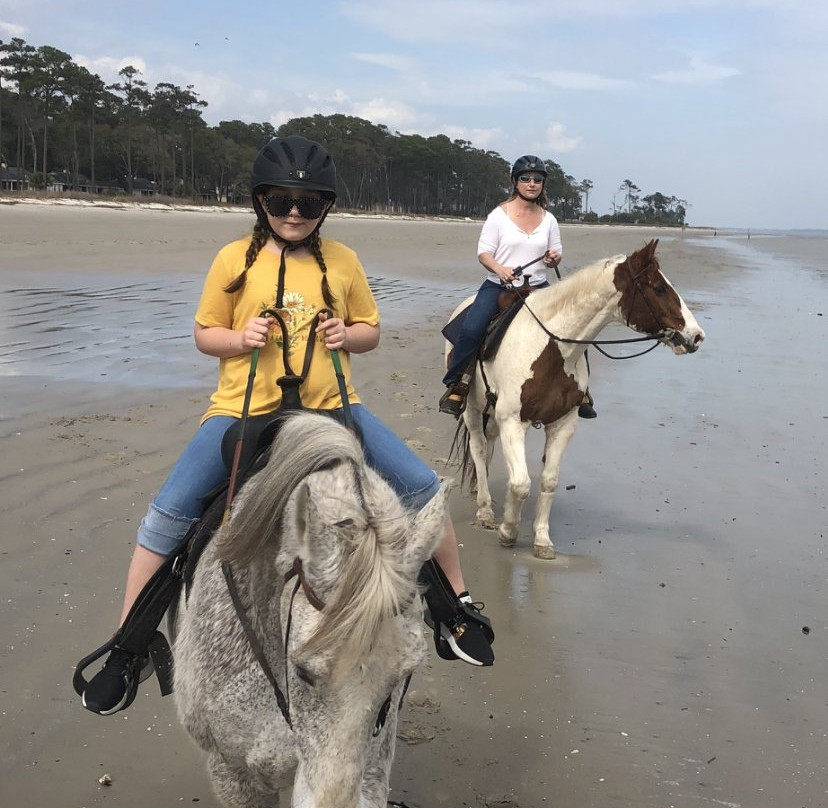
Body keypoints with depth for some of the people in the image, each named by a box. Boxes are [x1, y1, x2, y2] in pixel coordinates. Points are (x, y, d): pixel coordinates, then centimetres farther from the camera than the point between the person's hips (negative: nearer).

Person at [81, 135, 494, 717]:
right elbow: (204, 334, 8)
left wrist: (349, 335, -8)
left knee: (423, 487, -9)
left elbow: (371, 331, 15)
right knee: (169, 513, -16)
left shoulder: (342, 261, 6)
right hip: (244, 408, -1)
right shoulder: (235, 260, 2)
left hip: (331, 407, 2)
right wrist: (241, 338, -13)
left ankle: (459, 604, 13)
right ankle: (128, 650, 1)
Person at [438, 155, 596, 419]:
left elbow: (556, 255, 14)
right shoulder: (499, 215, -1)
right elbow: (483, 253, -4)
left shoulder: (548, 219, 8)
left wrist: (554, 258, -11)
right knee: (471, 330, -26)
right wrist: (500, 269, -25)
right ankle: (455, 387, -10)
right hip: (498, 286, -3)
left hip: (538, 287, 3)